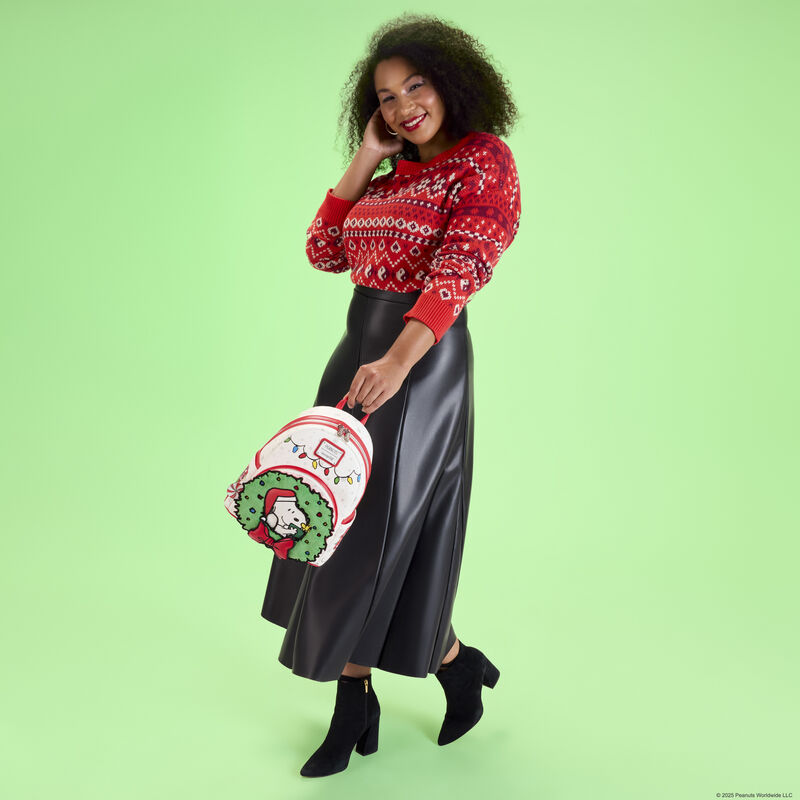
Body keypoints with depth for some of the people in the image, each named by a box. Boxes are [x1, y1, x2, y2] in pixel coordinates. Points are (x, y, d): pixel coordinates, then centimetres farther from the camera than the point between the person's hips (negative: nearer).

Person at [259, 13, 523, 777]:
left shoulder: (484, 159, -6)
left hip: (423, 358, -7)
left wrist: (398, 360, -33)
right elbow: (323, 250, 13)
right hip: (357, 346, 8)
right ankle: (354, 707, 20)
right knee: (346, 521, 8)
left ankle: (458, 665, 21)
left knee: (378, 527, -4)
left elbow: (458, 271, -20)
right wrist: (364, 159, 9)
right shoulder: (391, 176, 16)